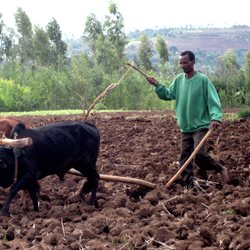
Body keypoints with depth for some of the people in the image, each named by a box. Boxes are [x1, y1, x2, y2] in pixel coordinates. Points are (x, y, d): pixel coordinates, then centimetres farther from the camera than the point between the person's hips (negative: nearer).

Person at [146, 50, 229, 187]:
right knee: (185, 156, 7)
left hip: (200, 125, -6)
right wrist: (157, 85, -5)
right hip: (185, 127, 6)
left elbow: (213, 100, -15)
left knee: (199, 154, -20)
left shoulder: (203, 79, -10)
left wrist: (215, 117, -30)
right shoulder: (179, 79, 7)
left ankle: (221, 169, 3)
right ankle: (187, 184, 15)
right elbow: (168, 95, 11)